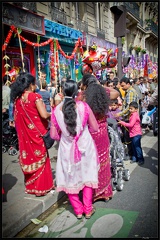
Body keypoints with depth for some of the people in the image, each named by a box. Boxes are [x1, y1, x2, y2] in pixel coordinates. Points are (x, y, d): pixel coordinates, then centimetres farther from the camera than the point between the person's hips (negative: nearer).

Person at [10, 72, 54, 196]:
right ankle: (41, 187, 17)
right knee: (40, 158, 8)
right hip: (37, 133, -5)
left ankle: (30, 186, 29)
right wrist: (51, 114, -2)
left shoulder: (17, 98, 4)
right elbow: (44, 115, -21)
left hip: (24, 134, 6)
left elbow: (16, 118, 9)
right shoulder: (35, 96, -14)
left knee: (29, 157, 16)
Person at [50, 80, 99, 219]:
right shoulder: (83, 106, -13)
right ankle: (88, 209, 27)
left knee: (70, 178, 17)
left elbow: (54, 135, -4)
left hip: (67, 148, 1)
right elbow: (95, 128, -4)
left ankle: (78, 210, 29)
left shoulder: (56, 110, -10)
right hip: (85, 146, 0)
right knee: (86, 175, 18)